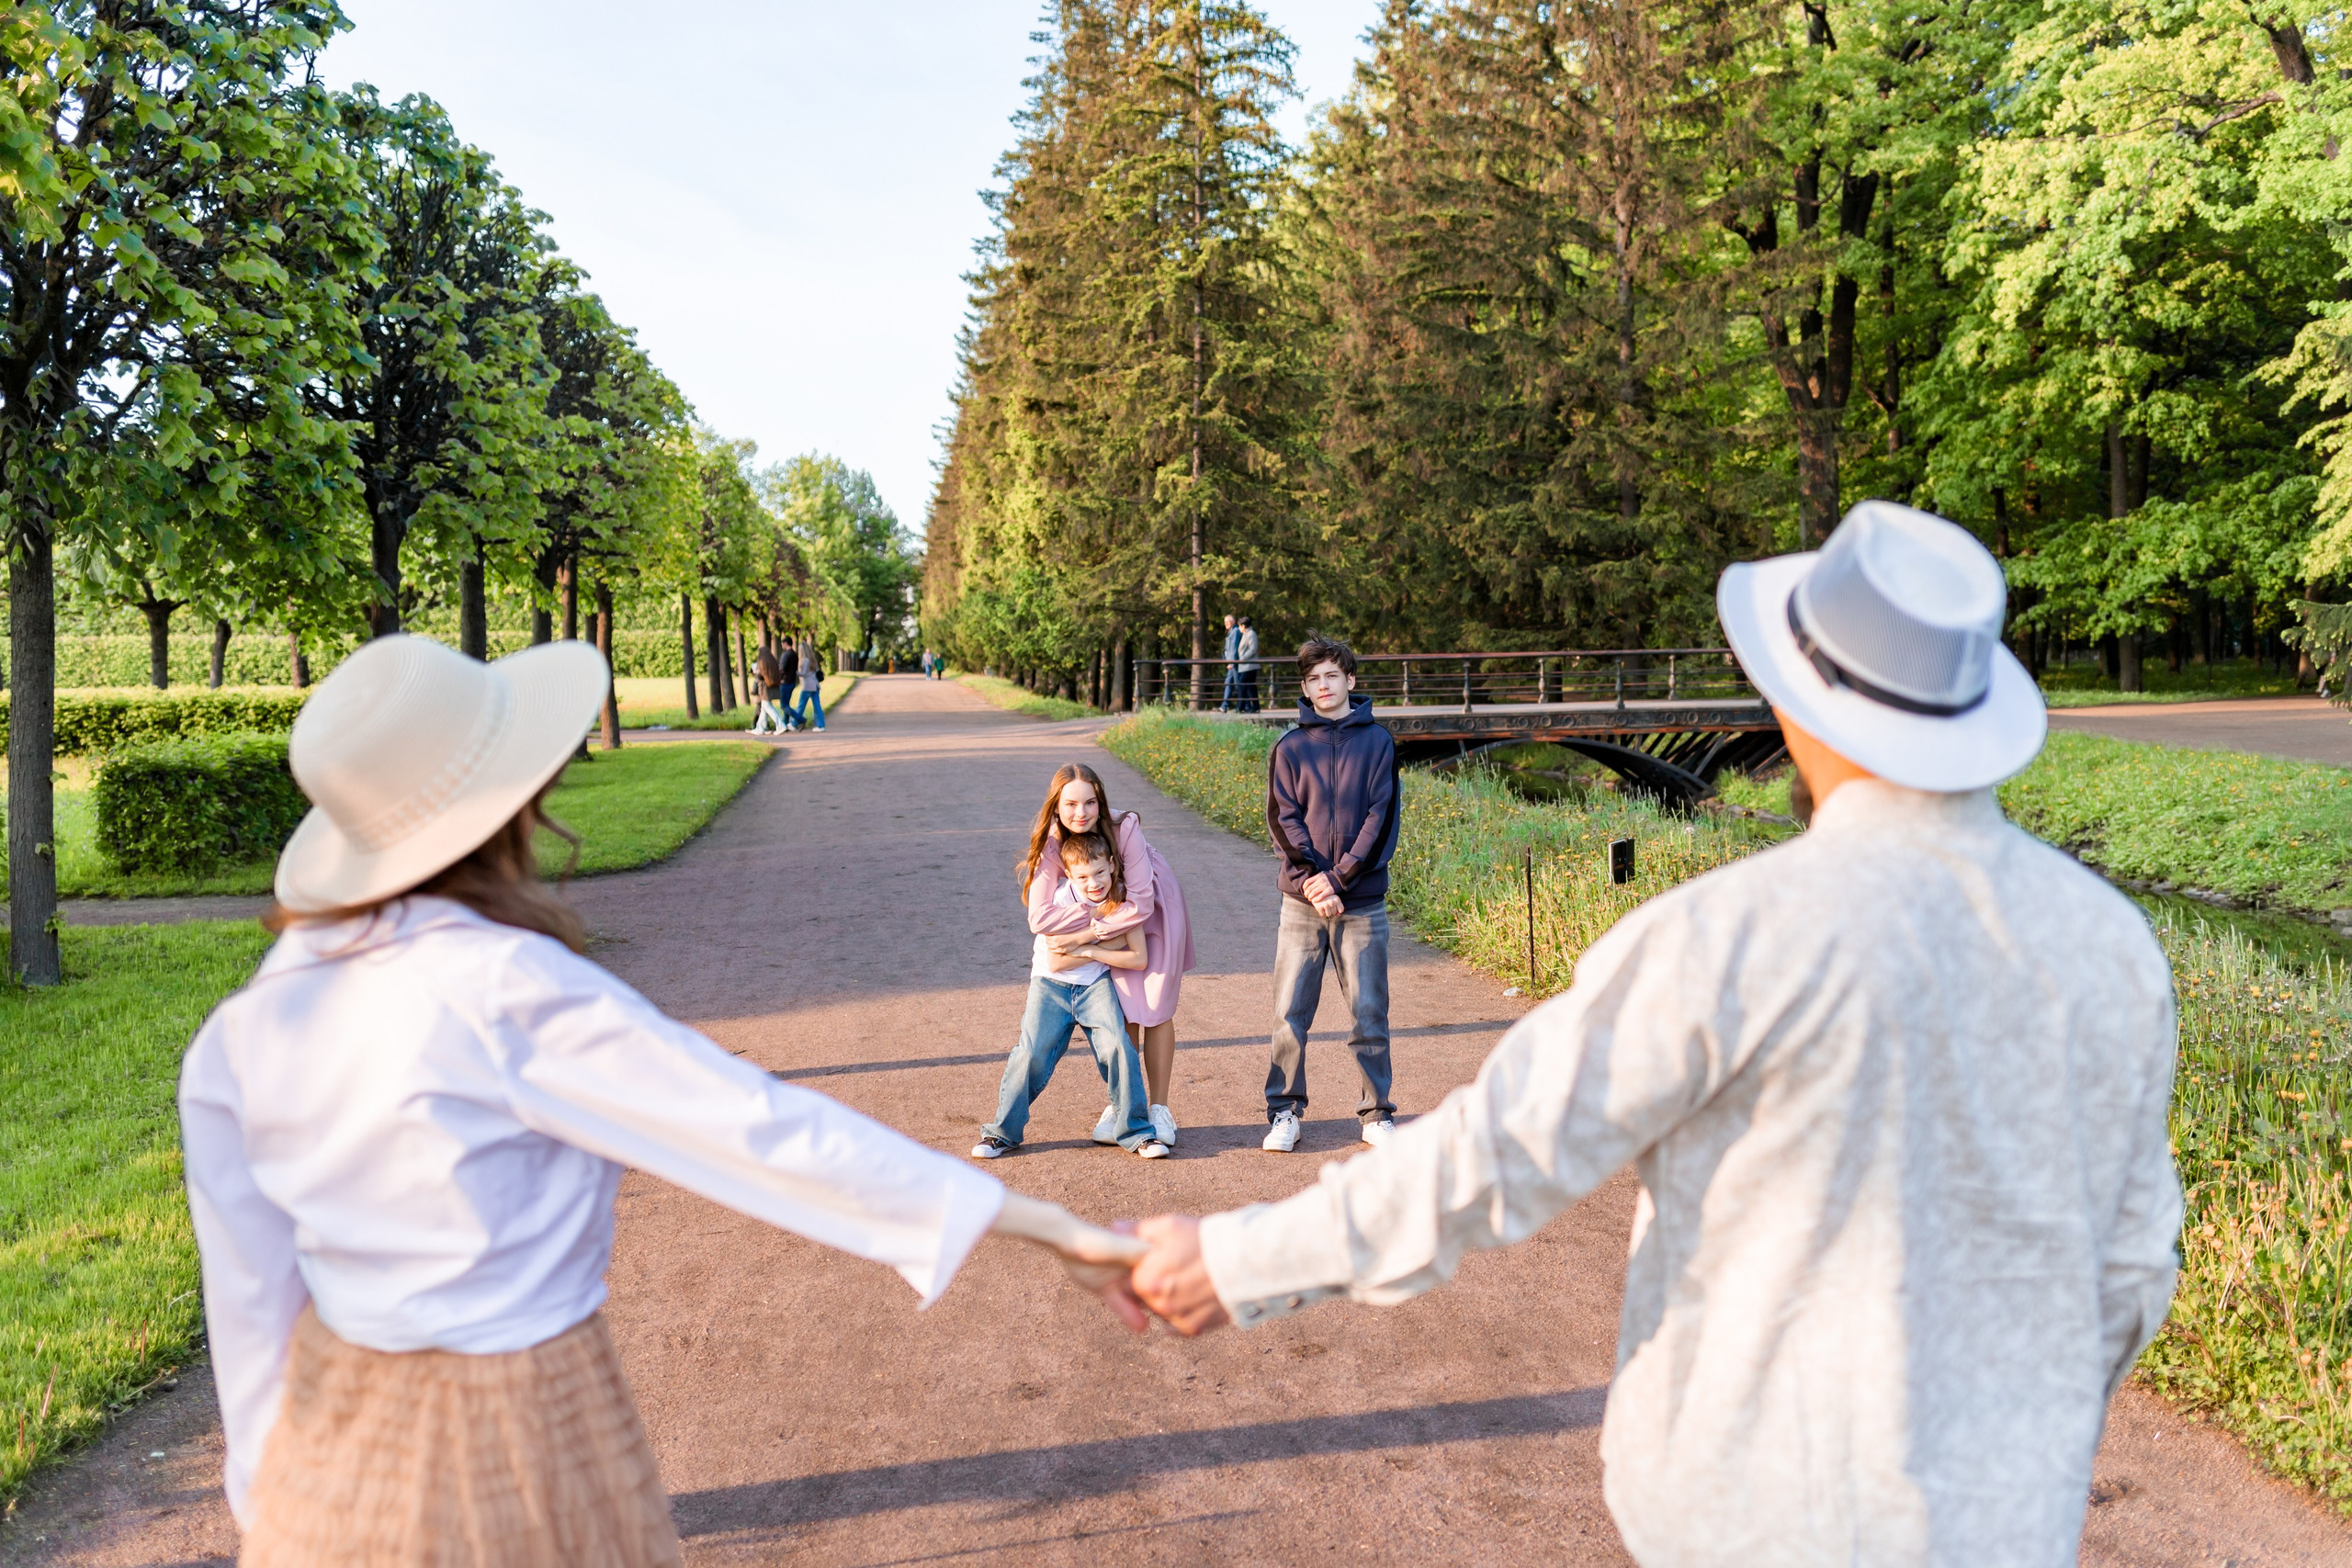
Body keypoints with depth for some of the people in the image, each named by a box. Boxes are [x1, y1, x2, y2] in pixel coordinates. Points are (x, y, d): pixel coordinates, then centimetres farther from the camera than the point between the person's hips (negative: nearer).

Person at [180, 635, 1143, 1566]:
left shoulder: (262, 1012, -4)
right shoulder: (508, 992, -24)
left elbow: (250, 1292, 3)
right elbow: (760, 1126, -25)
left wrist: (270, 1487, 16)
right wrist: (1053, 1225, -20)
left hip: (335, 1450, 6)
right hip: (508, 1432, -6)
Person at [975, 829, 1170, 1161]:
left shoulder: (1122, 899, -10)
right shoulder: (1060, 899, -16)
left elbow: (1137, 959, -14)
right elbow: (1055, 962, -17)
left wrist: (1088, 950, -20)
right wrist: (1109, 942, -17)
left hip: (1096, 984, 1)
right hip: (1051, 984, -1)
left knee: (1118, 1046, -18)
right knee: (1032, 1052, -12)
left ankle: (1135, 1131, -3)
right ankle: (1003, 1131, 7)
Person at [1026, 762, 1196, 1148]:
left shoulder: (1124, 828, -34)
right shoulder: (1051, 842, -24)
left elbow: (1140, 905, -31)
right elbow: (1040, 917, -30)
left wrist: (1086, 935, -31)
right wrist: (1095, 917, -35)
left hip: (1152, 907, -2)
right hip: (1109, 911, 2)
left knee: (1155, 1009, -4)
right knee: (1122, 1013, -1)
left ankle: (1159, 1109, 6)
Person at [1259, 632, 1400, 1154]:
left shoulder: (1377, 742, 4)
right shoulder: (1290, 747, 6)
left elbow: (1380, 818, -4)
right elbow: (1282, 820, -1)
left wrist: (1338, 878, -13)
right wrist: (1309, 879, -15)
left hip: (1363, 901, -1)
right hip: (1302, 900, 1)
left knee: (1369, 1013, 4)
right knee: (1290, 1012, 2)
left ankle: (1376, 1114, 15)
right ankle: (1285, 1112, 14)